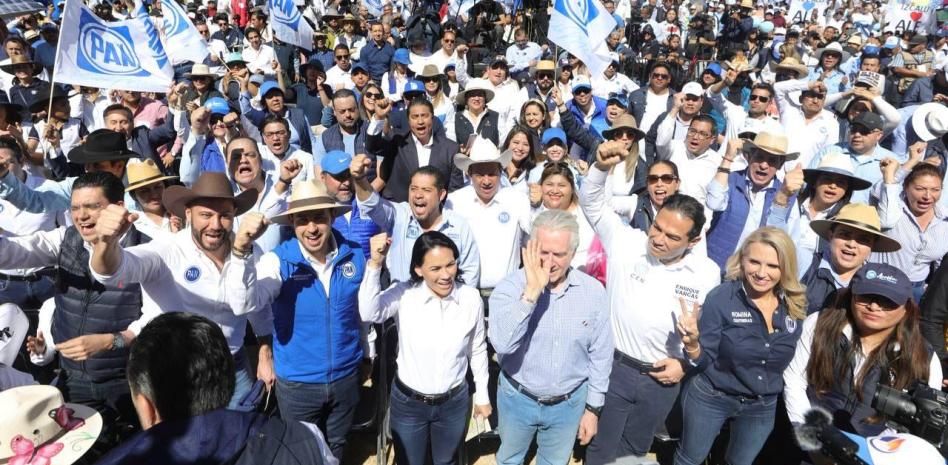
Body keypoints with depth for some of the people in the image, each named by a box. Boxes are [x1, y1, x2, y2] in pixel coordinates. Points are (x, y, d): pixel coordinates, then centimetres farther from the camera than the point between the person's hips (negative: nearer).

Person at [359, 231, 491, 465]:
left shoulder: (471, 298, -14)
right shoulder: (403, 294, -19)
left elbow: (477, 350, 0)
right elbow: (369, 313, -38)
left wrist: (482, 395, 8)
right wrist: (375, 264, -46)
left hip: (454, 402, 1)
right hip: (408, 402, -1)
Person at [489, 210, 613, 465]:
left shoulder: (593, 290, -13)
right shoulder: (510, 286, -20)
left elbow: (600, 356, -3)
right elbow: (502, 343, -35)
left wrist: (593, 408, 2)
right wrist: (532, 291, -39)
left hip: (569, 403, 1)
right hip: (517, 398, 0)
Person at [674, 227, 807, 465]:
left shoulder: (795, 305, -9)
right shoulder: (721, 298, -22)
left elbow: (785, 360, 6)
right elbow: (703, 362, -20)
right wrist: (692, 343, -38)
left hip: (763, 406, 4)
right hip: (711, 398, -4)